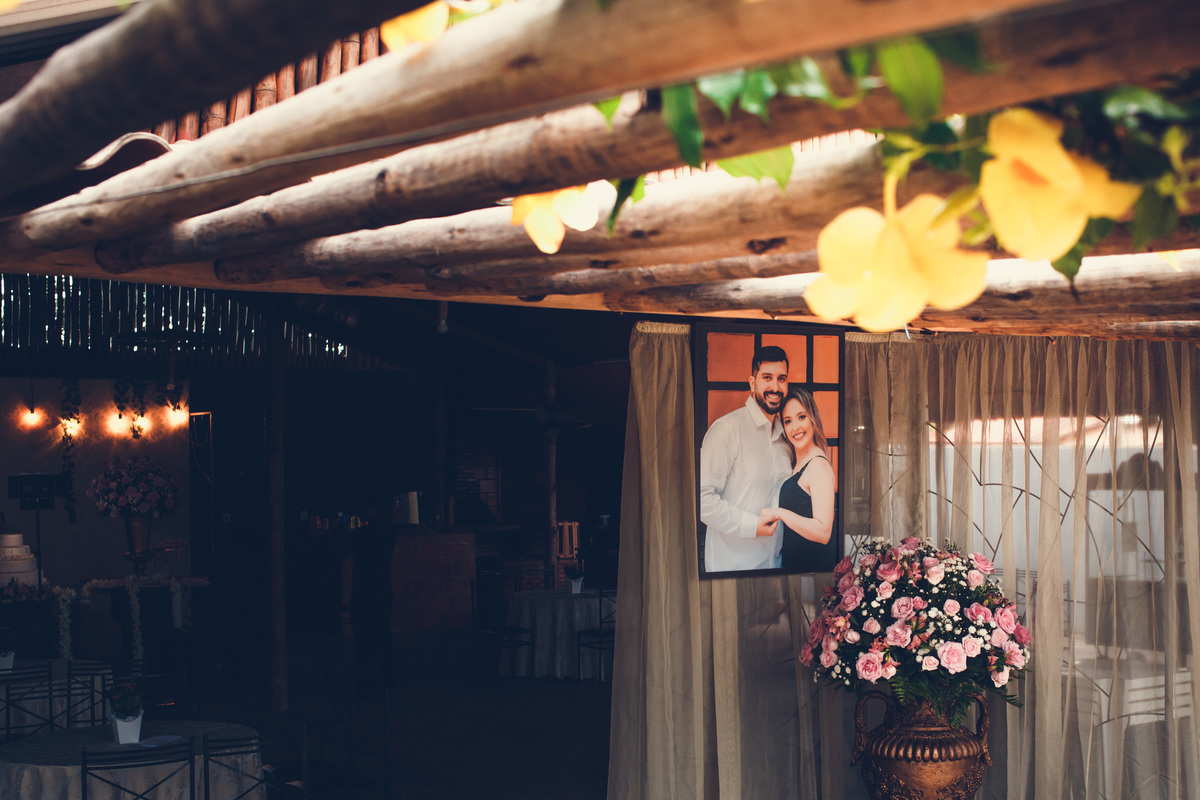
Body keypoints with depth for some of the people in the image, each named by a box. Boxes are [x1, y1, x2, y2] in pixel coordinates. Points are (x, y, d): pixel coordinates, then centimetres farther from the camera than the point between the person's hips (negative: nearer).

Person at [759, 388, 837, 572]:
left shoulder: (818, 464, -18)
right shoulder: (797, 464, 11)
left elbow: (823, 532, -27)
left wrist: (779, 513, -24)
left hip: (813, 563, -9)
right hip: (793, 562, 9)